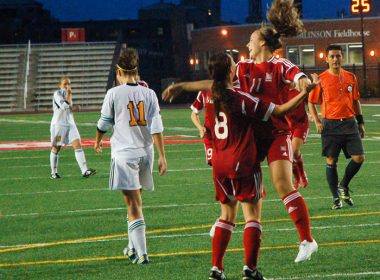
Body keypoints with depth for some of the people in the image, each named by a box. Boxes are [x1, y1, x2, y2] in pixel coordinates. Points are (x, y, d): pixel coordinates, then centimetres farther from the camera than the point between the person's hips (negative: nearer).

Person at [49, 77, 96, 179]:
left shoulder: (68, 94, 13)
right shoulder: (57, 93, -9)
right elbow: (64, 106, -22)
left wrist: (72, 108, 4)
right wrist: (68, 94, -14)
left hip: (70, 123, 6)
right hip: (58, 124, -6)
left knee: (78, 145, -8)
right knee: (56, 148, 4)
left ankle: (85, 171, -14)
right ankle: (53, 172, 17)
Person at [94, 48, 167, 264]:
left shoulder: (114, 94, -5)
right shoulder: (149, 94, 3)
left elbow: (104, 123, 5)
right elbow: (156, 127, -3)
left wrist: (98, 141, 26)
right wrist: (162, 157, -2)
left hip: (124, 153, -4)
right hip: (145, 153, 4)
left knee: (134, 205, -6)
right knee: (135, 201, 21)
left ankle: (142, 254, -12)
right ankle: (133, 247, 31)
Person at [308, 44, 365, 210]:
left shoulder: (350, 77, 9)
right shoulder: (321, 79, -1)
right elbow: (311, 102, 4)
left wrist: (361, 122, 14)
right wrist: (317, 122, -7)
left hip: (349, 123, 3)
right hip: (330, 125, -3)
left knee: (359, 158, -5)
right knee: (331, 161, -1)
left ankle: (343, 186, 19)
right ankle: (336, 198, 10)